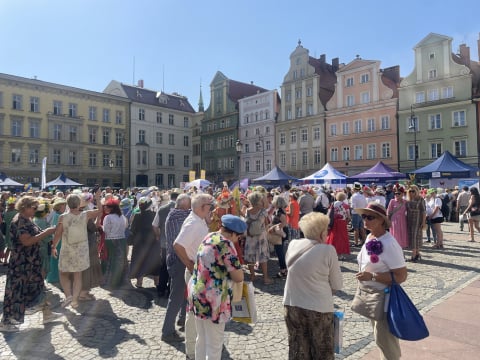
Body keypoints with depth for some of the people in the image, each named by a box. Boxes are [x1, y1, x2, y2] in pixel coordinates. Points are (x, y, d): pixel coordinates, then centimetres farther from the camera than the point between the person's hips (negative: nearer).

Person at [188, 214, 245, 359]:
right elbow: (239, 277, -15)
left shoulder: (208, 237, 8)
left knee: (201, 340, 23)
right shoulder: (226, 244, -17)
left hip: (196, 293, 9)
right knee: (214, 345, 7)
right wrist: (234, 270, 5)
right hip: (212, 299, -8)